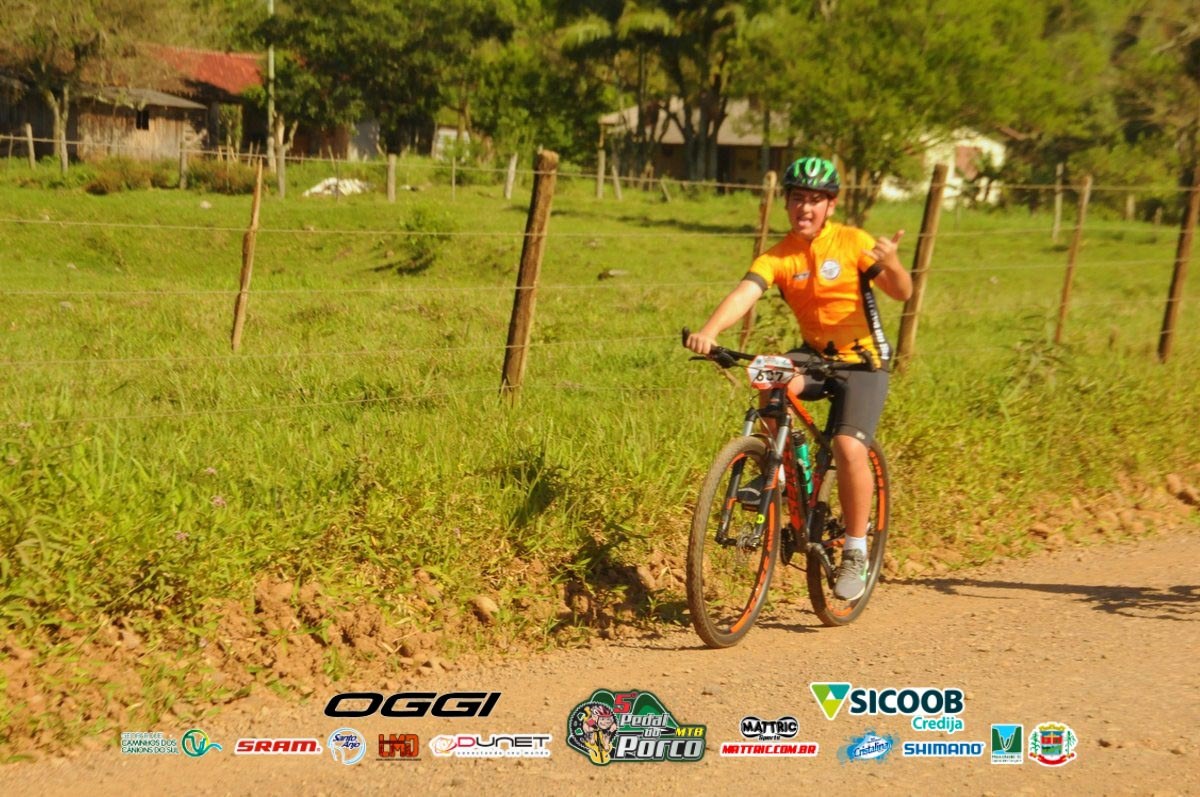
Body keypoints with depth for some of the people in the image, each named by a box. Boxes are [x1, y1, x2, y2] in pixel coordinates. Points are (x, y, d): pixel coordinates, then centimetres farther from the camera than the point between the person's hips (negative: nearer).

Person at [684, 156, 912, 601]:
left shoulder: (851, 242, -12)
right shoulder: (777, 257, -7)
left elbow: (901, 293, -17)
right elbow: (744, 294, -24)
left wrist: (892, 265, -41)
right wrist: (709, 331, -43)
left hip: (863, 361, -3)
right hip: (815, 355, 3)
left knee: (849, 447, -21)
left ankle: (856, 552, -5)